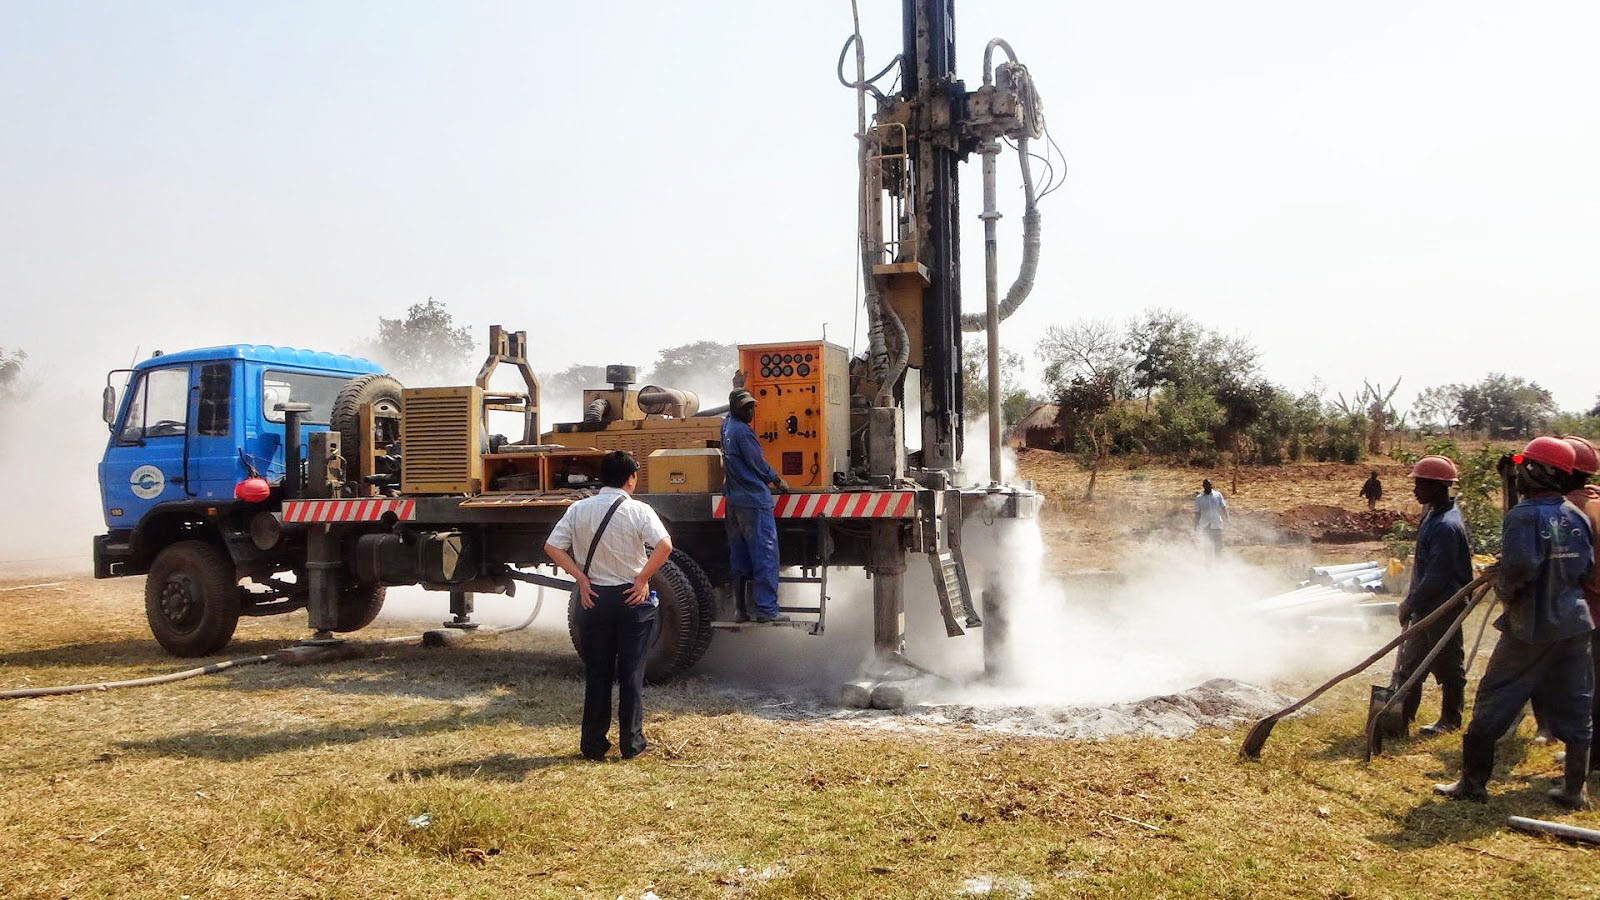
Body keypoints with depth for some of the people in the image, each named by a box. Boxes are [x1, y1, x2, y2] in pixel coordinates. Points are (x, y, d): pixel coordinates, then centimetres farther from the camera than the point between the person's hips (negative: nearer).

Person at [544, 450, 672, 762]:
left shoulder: (578, 509, -1)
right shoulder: (639, 511, -10)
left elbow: (552, 547, -5)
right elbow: (664, 546, -24)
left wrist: (581, 579, -4)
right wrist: (643, 579, -14)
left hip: (594, 597, 3)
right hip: (631, 597, -3)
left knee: (596, 674, 11)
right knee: (631, 674, 7)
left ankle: (593, 745, 16)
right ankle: (631, 743, 12)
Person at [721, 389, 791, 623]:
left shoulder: (727, 425, 11)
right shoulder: (742, 430, -13)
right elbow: (758, 464, -8)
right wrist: (778, 482, 6)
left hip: (733, 501, 9)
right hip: (754, 500, -9)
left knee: (739, 558, 11)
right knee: (765, 555, -6)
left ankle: (741, 608, 13)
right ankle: (766, 609, -9)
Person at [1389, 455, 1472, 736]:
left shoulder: (1446, 525, -23)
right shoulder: (1432, 514, 8)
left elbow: (1437, 576, -25)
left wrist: (1411, 603, -17)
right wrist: (1411, 599, 16)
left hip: (1443, 608, -10)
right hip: (1426, 606, 10)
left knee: (1448, 665, 6)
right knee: (1409, 663, 13)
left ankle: (1450, 720, 19)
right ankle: (1399, 715, 20)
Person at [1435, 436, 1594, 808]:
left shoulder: (1524, 515, -16)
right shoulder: (1576, 516, 4)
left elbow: (1519, 568, -26)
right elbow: (1587, 568, 7)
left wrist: (1503, 589, -8)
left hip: (1531, 627, -6)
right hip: (1574, 624, 6)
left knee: (1493, 705, 3)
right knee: (1576, 710, 13)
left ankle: (1473, 782, 9)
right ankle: (1575, 789, 20)